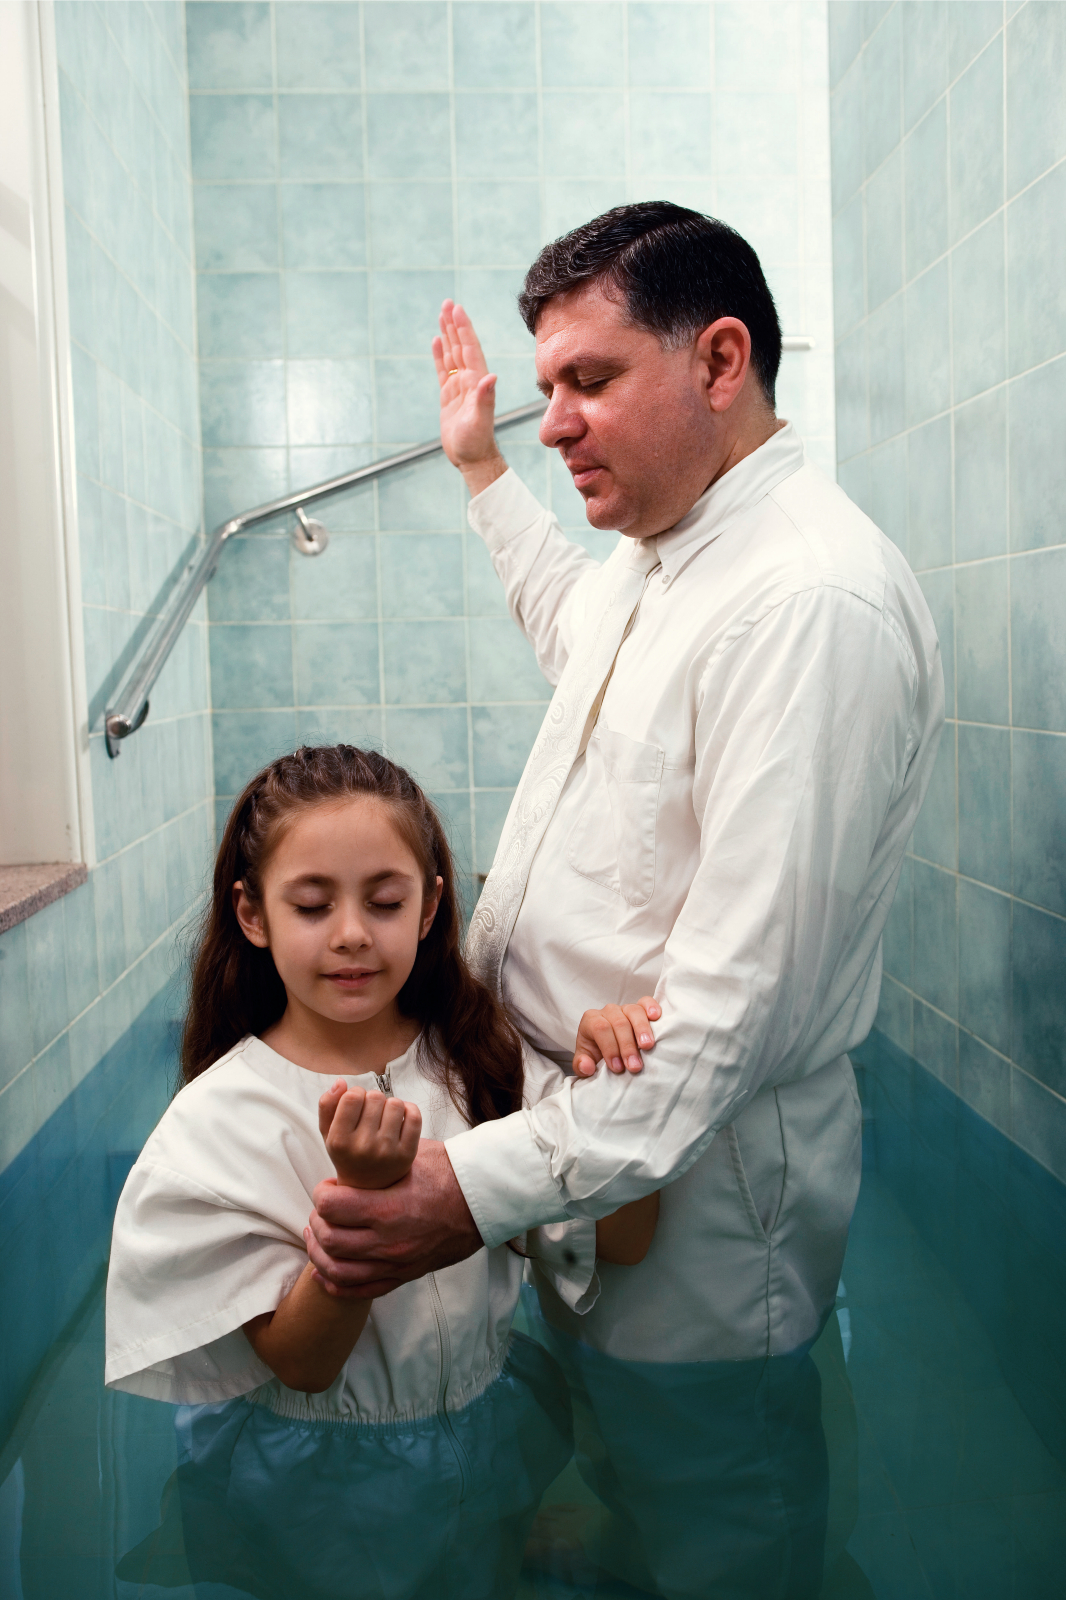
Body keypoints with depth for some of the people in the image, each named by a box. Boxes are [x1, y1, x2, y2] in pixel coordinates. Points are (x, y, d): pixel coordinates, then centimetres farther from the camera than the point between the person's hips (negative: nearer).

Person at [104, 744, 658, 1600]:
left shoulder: (486, 1057, -9)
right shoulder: (220, 1120, -18)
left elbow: (625, 1239, -12)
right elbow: (300, 1363, -16)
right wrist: (362, 1190, -32)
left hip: (485, 1445, 3)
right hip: (316, 1482, -2)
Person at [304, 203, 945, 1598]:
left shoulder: (815, 602, -26)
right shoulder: (651, 556, 7)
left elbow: (740, 999, -30)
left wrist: (493, 1184, -31)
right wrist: (483, 466, 37)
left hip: (699, 1182, -9)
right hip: (572, 1119, 9)